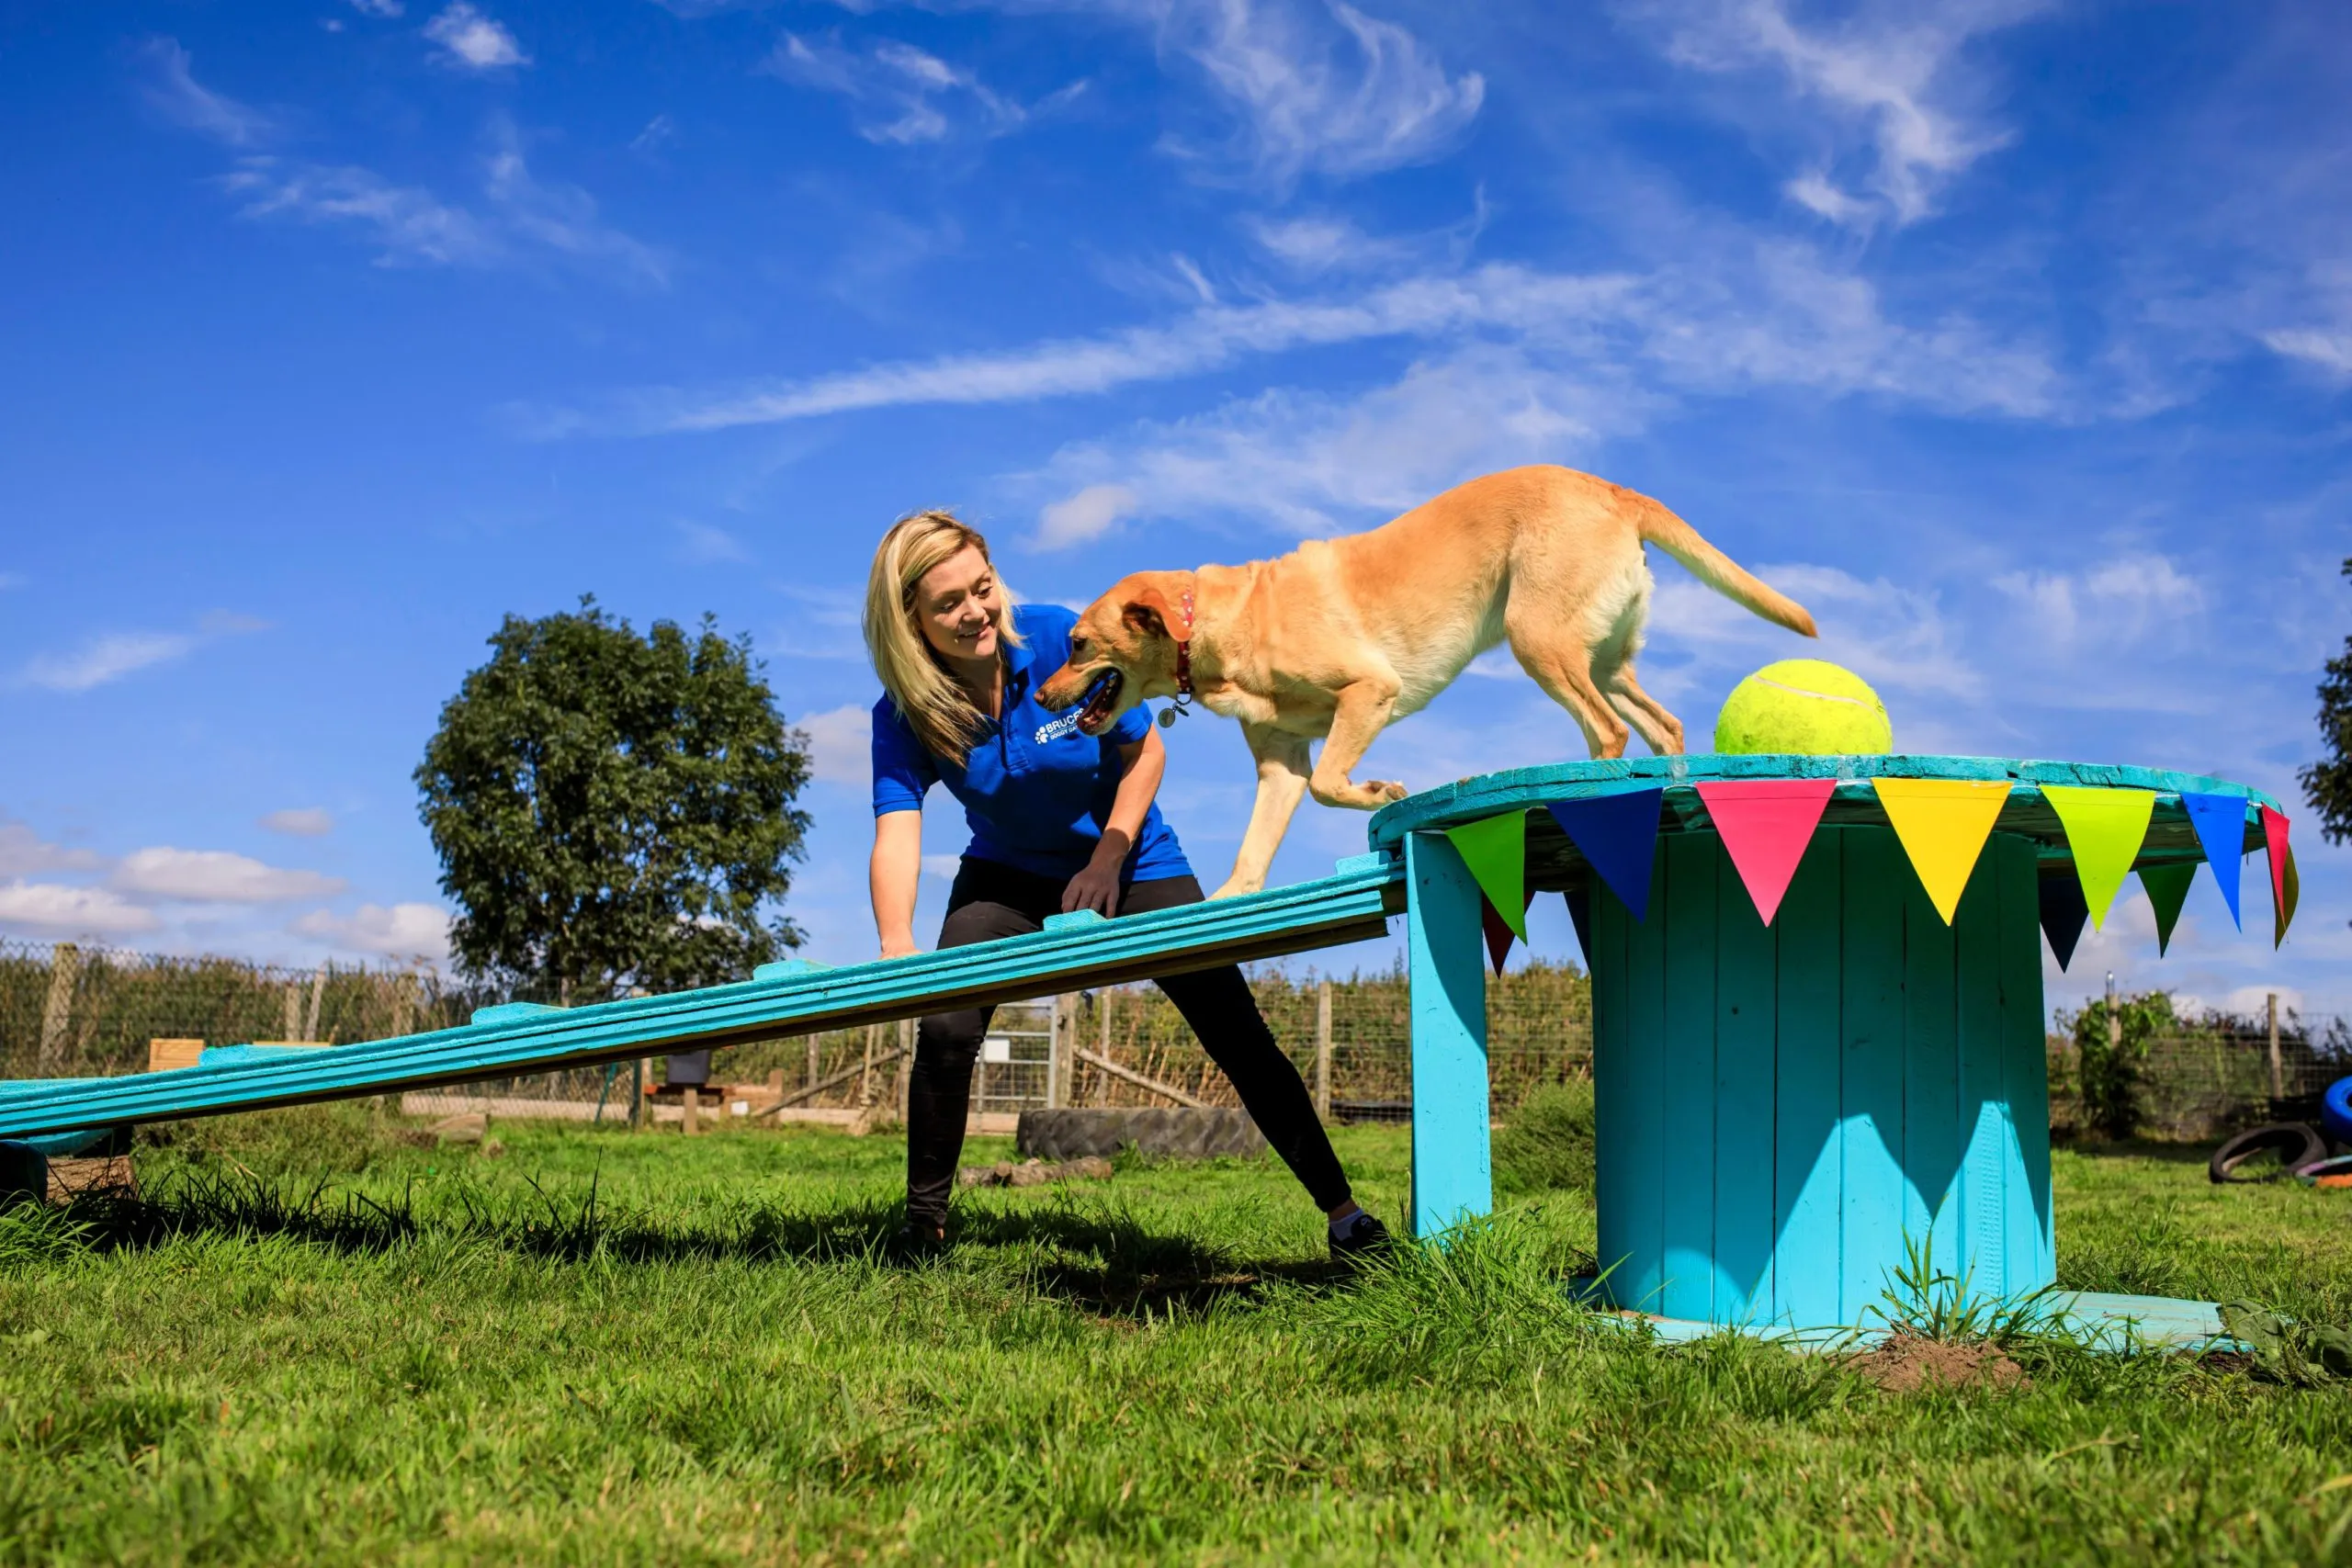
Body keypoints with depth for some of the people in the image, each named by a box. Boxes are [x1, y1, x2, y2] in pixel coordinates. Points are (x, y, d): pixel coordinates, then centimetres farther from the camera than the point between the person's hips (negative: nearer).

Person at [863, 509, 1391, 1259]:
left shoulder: (1064, 639, -22)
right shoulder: (902, 716, -18)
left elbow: (1145, 753, -10)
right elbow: (897, 834, -31)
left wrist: (1107, 860, -20)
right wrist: (896, 946, -48)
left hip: (1131, 860, -1)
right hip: (1009, 877, 1)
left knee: (1241, 1040, -5)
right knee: (946, 1030, -20)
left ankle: (1343, 1213, 8)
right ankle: (924, 1220, 2)